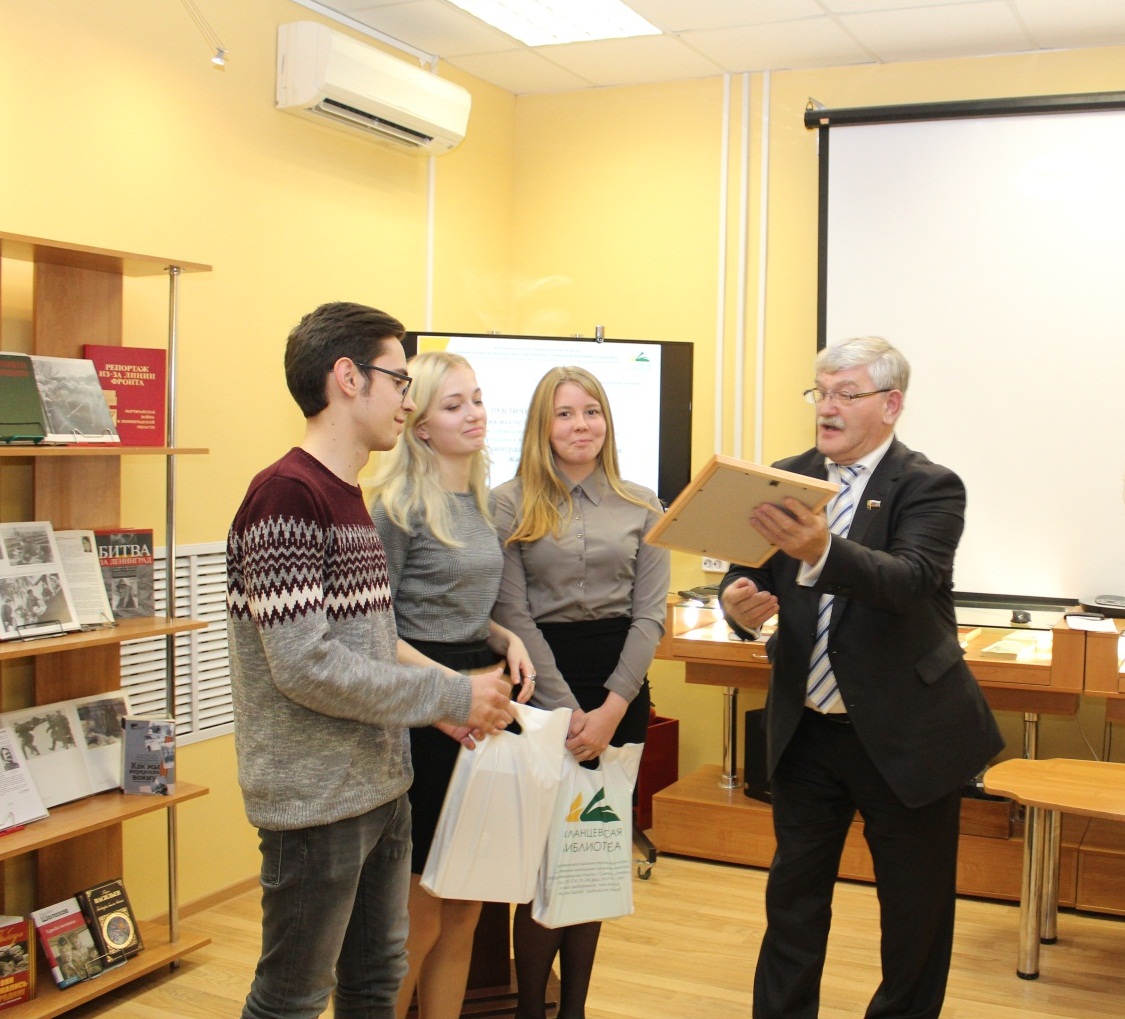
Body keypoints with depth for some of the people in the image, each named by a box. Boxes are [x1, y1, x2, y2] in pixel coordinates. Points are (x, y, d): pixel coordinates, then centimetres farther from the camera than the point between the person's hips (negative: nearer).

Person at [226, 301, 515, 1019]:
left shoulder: (349, 496, 11)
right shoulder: (287, 495, -19)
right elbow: (306, 666, -24)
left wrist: (452, 691, 2)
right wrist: (450, 698, -16)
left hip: (380, 785, 9)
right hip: (317, 798, -9)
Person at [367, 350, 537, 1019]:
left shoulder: (482, 502, 13)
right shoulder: (401, 505, -11)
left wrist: (506, 638, 2)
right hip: (423, 718, -7)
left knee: (464, 911, 13)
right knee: (421, 917, 1)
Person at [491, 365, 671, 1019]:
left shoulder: (642, 509, 7)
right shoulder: (510, 504, -1)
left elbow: (650, 616, 2)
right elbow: (513, 616, -6)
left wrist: (610, 709, -9)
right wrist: (567, 711, -12)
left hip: (621, 688, 3)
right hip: (540, 685, -3)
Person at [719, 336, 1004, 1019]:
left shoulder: (930, 488, -10)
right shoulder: (789, 479, 3)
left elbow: (909, 580, -28)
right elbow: (747, 570, 1)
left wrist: (820, 551, -46)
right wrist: (739, 601, -23)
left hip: (906, 733, -3)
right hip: (806, 728, 4)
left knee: (916, 906, 11)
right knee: (793, 893, 13)